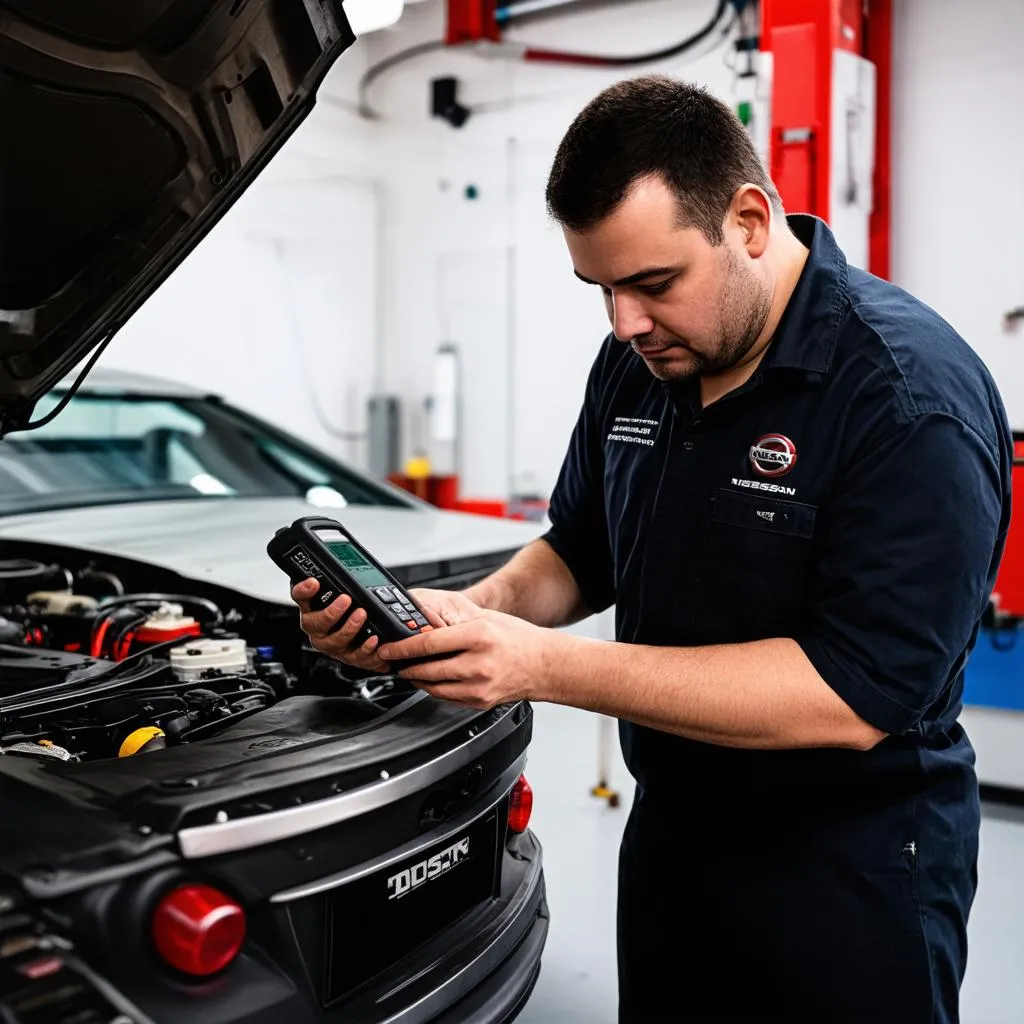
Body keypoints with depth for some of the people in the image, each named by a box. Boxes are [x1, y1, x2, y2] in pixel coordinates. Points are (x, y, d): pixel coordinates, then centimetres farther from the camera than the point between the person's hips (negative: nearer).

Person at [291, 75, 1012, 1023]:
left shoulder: (913, 395, -24)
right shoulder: (636, 365, 0)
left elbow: (856, 694, -29)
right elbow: (578, 552, 11)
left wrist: (549, 666, -31)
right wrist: (473, 612, -12)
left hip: (851, 880, -6)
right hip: (669, 836, 7)